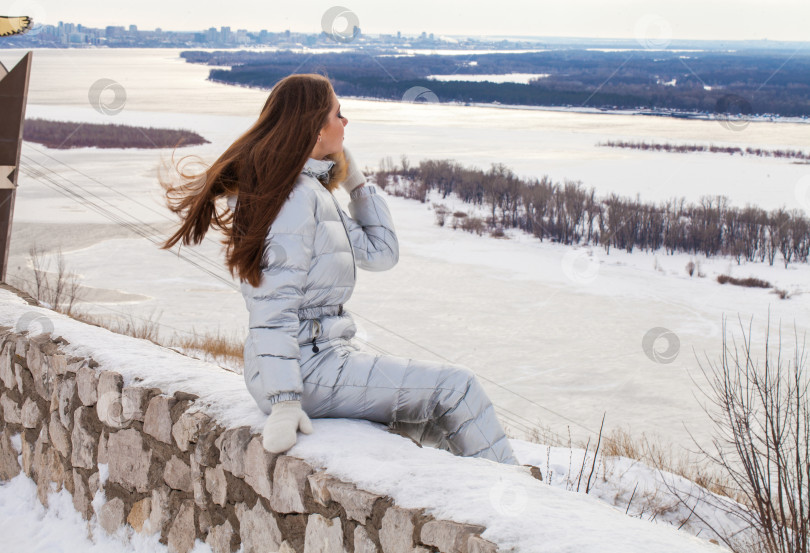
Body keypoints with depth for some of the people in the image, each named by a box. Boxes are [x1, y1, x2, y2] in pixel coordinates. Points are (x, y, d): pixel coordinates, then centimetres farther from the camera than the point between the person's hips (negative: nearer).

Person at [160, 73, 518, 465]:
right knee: (456, 388, -4)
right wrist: (284, 403, -29)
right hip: (308, 367, -11)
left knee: (437, 418, 14)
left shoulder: (315, 192, 14)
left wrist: (355, 180, 10)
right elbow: (275, 305, -23)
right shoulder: (295, 194, -16)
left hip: (324, 355, 11)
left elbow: (380, 252, 17)